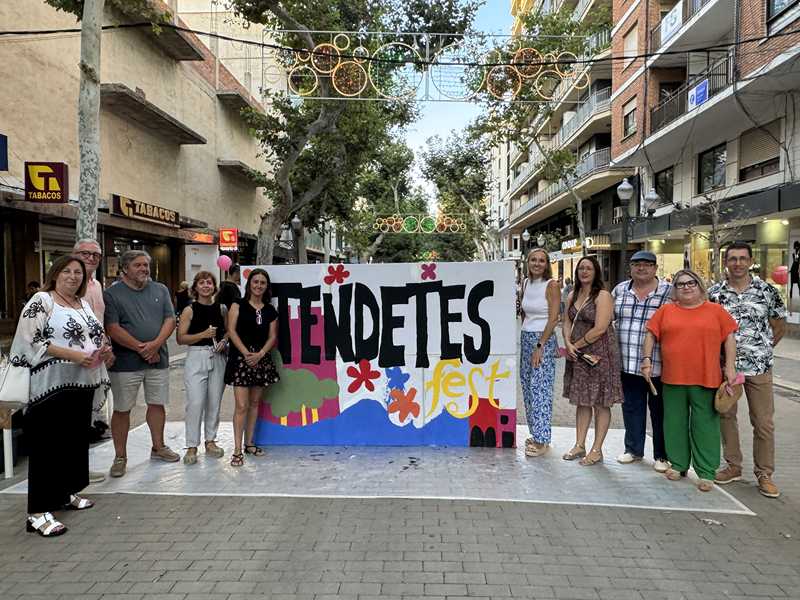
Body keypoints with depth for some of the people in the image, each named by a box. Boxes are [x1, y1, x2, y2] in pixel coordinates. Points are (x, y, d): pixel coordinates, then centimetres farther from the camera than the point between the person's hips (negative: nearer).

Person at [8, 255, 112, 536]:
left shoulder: (84, 304, 14)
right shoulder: (41, 301, -7)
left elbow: (95, 335, 25)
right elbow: (29, 340, -15)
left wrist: (103, 350, 2)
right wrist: (72, 355, -21)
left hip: (82, 383, 8)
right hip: (52, 384, -7)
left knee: (76, 438, 14)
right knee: (48, 444, -5)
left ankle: (67, 492, 29)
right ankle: (38, 513, 1)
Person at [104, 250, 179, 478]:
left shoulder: (160, 290, 9)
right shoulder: (112, 294, -4)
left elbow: (170, 320, 2)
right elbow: (113, 328, -12)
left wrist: (155, 344, -13)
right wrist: (140, 348, -16)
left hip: (158, 359, 4)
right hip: (126, 362, -4)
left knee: (157, 404, 13)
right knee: (122, 409, 4)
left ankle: (158, 447, 29)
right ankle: (120, 457, 17)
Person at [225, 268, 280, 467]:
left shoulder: (270, 310, 9)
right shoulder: (238, 305, 1)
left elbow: (272, 336, 5)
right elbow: (232, 330, -6)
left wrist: (260, 354, -11)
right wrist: (246, 353, -15)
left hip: (261, 358, 4)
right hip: (241, 356, -4)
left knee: (255, 402, 12)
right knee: (241, 405, -9)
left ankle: (249, 443, 23)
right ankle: (237, 450, -5)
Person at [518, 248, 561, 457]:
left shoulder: (552, 285, -8)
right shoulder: (526, 283, 10)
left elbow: (553, 318, -14)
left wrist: (540, 345, -19)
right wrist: (526, 333, 13)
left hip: (544, 340, -7)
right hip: (526, 338, 7)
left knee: (540, 389, -8)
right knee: (528, 388, 10)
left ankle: (542, 441, -1)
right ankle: (536, 434, 22)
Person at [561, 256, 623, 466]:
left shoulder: (603, 296, -10)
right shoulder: (572, 295, 11)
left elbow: (599, 329, -17)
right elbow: (567, 323, 10)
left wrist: (576, 345, -11)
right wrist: (568, 344, -8)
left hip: (599, 354, -7)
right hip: (577, 354, 7)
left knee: (601, 403, 3)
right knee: (581, 401, 14)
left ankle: (597, 450, 11)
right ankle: (579, 445, 23)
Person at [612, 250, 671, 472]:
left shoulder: (669, 292, -3)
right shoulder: (620, 290, 8)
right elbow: (609, 318, 18)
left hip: (658, 365, -3)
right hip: (628, 363, 4)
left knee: (659, 410, 7)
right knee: (631, 408, 13)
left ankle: (661, 455, 20)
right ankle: (633, 449, 28)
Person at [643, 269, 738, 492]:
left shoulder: (716, 310, 3)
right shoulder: (666, 310, 6)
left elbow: (729, 338, 4)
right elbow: (651, 335, 9)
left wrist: (730, 367, -2)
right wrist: (647, 359, 0)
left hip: (706, 379, -2)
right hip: (672, 379, 2)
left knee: (705, 426, 4)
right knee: (675, 424, 11)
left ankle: (706, 473, 13)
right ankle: (678, 464, 26)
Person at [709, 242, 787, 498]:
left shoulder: (767, 290, -2)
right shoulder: (714, 293, 0)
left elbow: (780, 325, 9)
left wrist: (763, 349, 6)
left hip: (759, 366, -1)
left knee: (764, 422, 3)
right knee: (726, 417, 11)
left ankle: (764, 474, 17)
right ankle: (733, 466, 26)